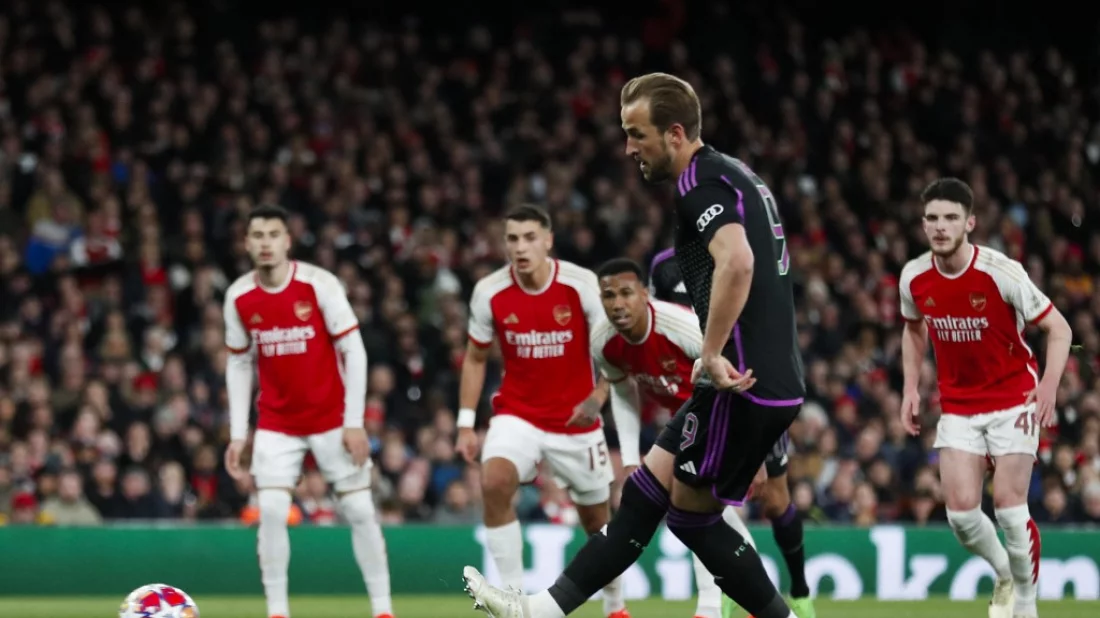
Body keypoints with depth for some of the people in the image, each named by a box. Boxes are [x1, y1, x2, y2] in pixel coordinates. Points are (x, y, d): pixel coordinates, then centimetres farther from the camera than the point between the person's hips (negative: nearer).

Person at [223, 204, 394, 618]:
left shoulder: (319, 284, -13)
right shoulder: (239, 297, -3)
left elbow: (353, 351, -10)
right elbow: (238, 364, 8)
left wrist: (354, 422, -14)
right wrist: (237, 434, 3)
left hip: (332, 418, -2)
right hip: (276, 423, 2)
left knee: (360, 510, -2)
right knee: (271, 511, -11)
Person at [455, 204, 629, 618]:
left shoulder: (582, 285, -14)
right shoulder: (489, 292, -8)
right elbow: (475, 358, 6)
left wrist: (597, 397, -23)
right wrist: (466, 424, 1)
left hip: (575, 419, -1)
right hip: (517, 413, 1)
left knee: (597, 518, 10)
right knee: (494, 482, -27)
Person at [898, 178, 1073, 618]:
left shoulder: (1001, 273, -20)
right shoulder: (914, 279, -6)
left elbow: (1058, 329, -12)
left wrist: (1049, 385, -26)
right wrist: (911, 387, 6)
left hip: (1012, 401, -4)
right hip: (958, 407, 4)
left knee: (1009, 507, -11)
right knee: (961, 512, -7)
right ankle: (1004, 574, 23)